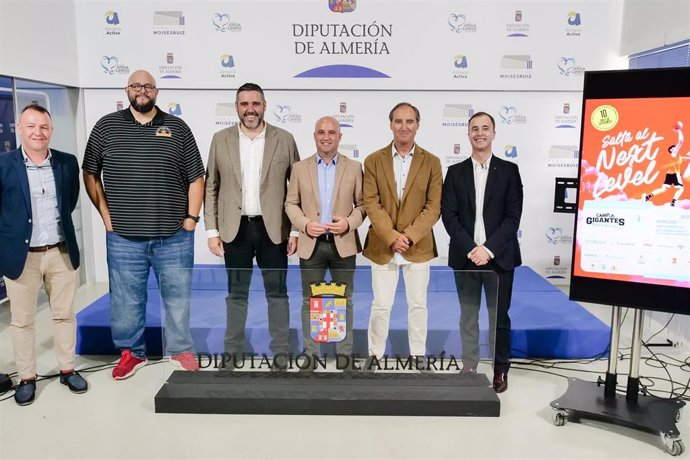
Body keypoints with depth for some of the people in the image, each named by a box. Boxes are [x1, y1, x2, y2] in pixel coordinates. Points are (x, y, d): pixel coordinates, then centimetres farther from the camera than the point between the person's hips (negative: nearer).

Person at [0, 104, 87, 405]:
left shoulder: (68, 162, 2)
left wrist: (59, 224, 12)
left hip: (62, 252, 2)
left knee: (64, 314, 12)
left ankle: (68, 369, 27)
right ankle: (26, 377, 23)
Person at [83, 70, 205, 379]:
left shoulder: (178, 128, 4)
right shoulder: (106, 126, 4)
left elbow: (196, 177, 5)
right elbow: (90, 174, 10)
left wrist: (192, 218, -1)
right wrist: (105, 213, 2)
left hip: (174, 236, 0)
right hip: (124, 237, 0)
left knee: (177, 296, 10)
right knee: (126, 299, 10)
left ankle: (180, 350, 26)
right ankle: (131, 353, 28)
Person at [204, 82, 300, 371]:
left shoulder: (284, 139, 0)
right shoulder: (221, 139, 3)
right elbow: (211, 188, 5)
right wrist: (212, 231, -1)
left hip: (273, 229, -1)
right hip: (235, 229, 1)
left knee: (277, 292, 7)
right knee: (236, 293, 11)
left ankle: (280, 353, 19)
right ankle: (233, 352, 25)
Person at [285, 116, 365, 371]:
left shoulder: (354, 167, 3)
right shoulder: (300, 168, 5)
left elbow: (363, 203, 4)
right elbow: (291, 203, 6)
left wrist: (350, 222, -14)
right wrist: (304, 224, -11)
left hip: (343, 244, 0)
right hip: (311, 244, 0)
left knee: (345, 301, 9)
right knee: (310, 302, 7)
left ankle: (345, 355, 21)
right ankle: (311, 355, 20)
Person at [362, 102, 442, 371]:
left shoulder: (431, 162, 1)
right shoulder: (373, 161, 1)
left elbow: (434, 207, -5)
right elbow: (371, 205, -6)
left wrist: (409, 236, -15)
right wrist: (392, 237, -16)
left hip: (418, 246, 0)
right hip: (382, 246, 0)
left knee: (418, 304, 11)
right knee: (380, 305, 7)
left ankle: (419, 354, 26)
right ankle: (375, 354, 24)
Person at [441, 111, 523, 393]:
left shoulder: (509, 170, 3)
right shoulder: (455, 172, 7)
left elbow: (513, 217, -4)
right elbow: (448, 216, 0)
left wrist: (488, 249, -13)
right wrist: (470, 249, -11)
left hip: (499, 257, -1)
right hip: (465, 256, 1)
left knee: (499, 316, 6)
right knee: (468, 316, 9)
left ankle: (500, 370, 21)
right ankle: (468, 367, 20)